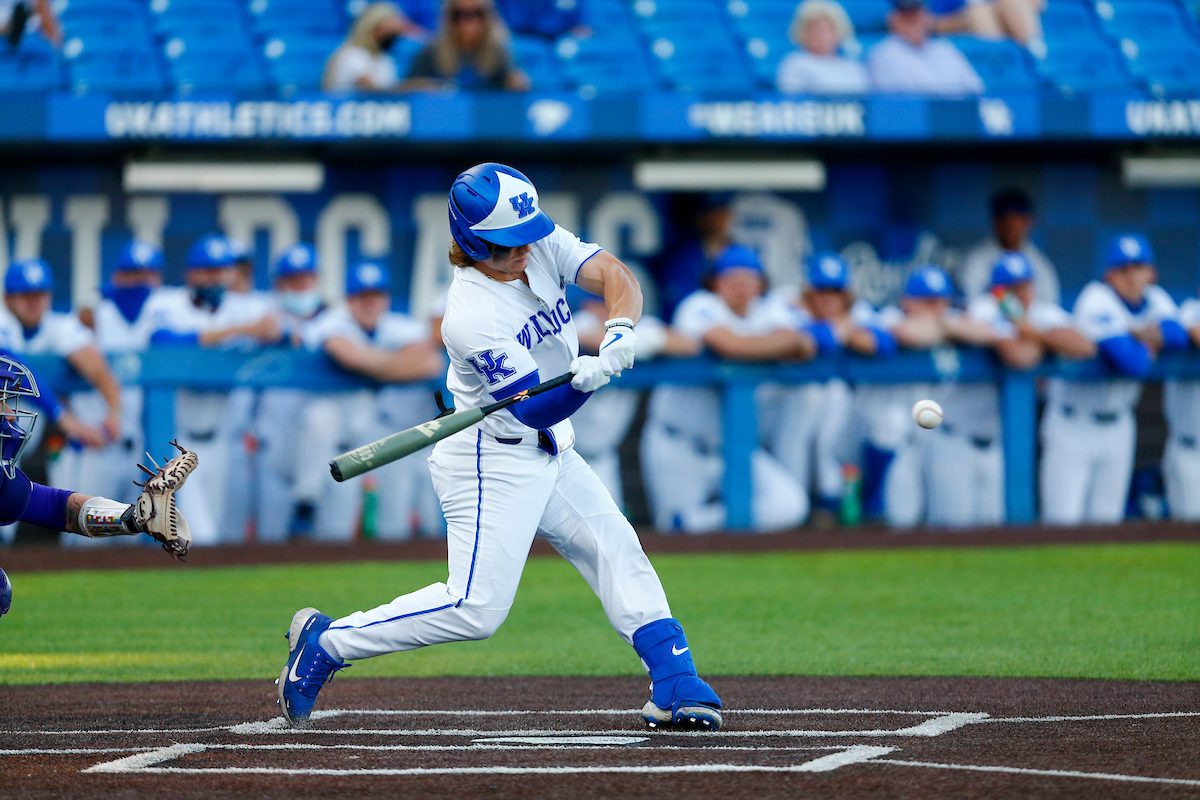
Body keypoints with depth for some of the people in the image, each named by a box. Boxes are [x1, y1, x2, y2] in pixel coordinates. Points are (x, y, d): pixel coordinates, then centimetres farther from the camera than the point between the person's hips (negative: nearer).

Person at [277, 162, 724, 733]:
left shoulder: (543, 247, -5)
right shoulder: (471, 317, -27)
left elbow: (616, 277, -16)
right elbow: (536, 408, -26)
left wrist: (619, 333, -36)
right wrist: (588, 378, -45)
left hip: (548, 453, 8)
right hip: (492, 463, -8)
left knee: (617, 549, 3)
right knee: (476, 609, -12)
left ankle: (674, 687, 5)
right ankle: (325, 643, -1)